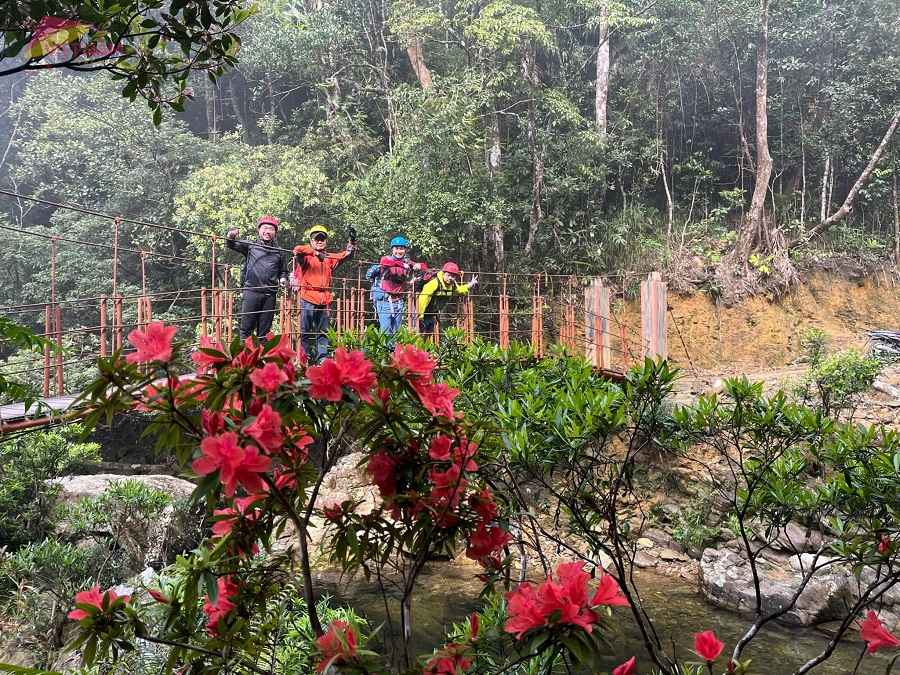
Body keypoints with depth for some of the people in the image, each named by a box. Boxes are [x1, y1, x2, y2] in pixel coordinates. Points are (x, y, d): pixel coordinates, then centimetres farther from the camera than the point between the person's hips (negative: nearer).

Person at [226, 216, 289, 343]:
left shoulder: (278, 251, 17)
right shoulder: (250, 246, 8)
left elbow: (283, 271, 27)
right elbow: (232, 245, -3)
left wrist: (283, 279, 6)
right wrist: (230, 235, -24)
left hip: (270, 294, 3)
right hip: (251, 291, -3)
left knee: (264, 330, 6)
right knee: (246, 329, -5)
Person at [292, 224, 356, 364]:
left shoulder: (330, 258, 17)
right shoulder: (306, 256, 1)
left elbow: (347, 255, 20)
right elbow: (297, 250, -20)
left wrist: (352, 240, 6)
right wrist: (316, 253, -22)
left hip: (324, 299, 5)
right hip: (308, 298, -5)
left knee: (323, 332, 8)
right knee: (305, 331, -2)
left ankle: (322, 358, 12)